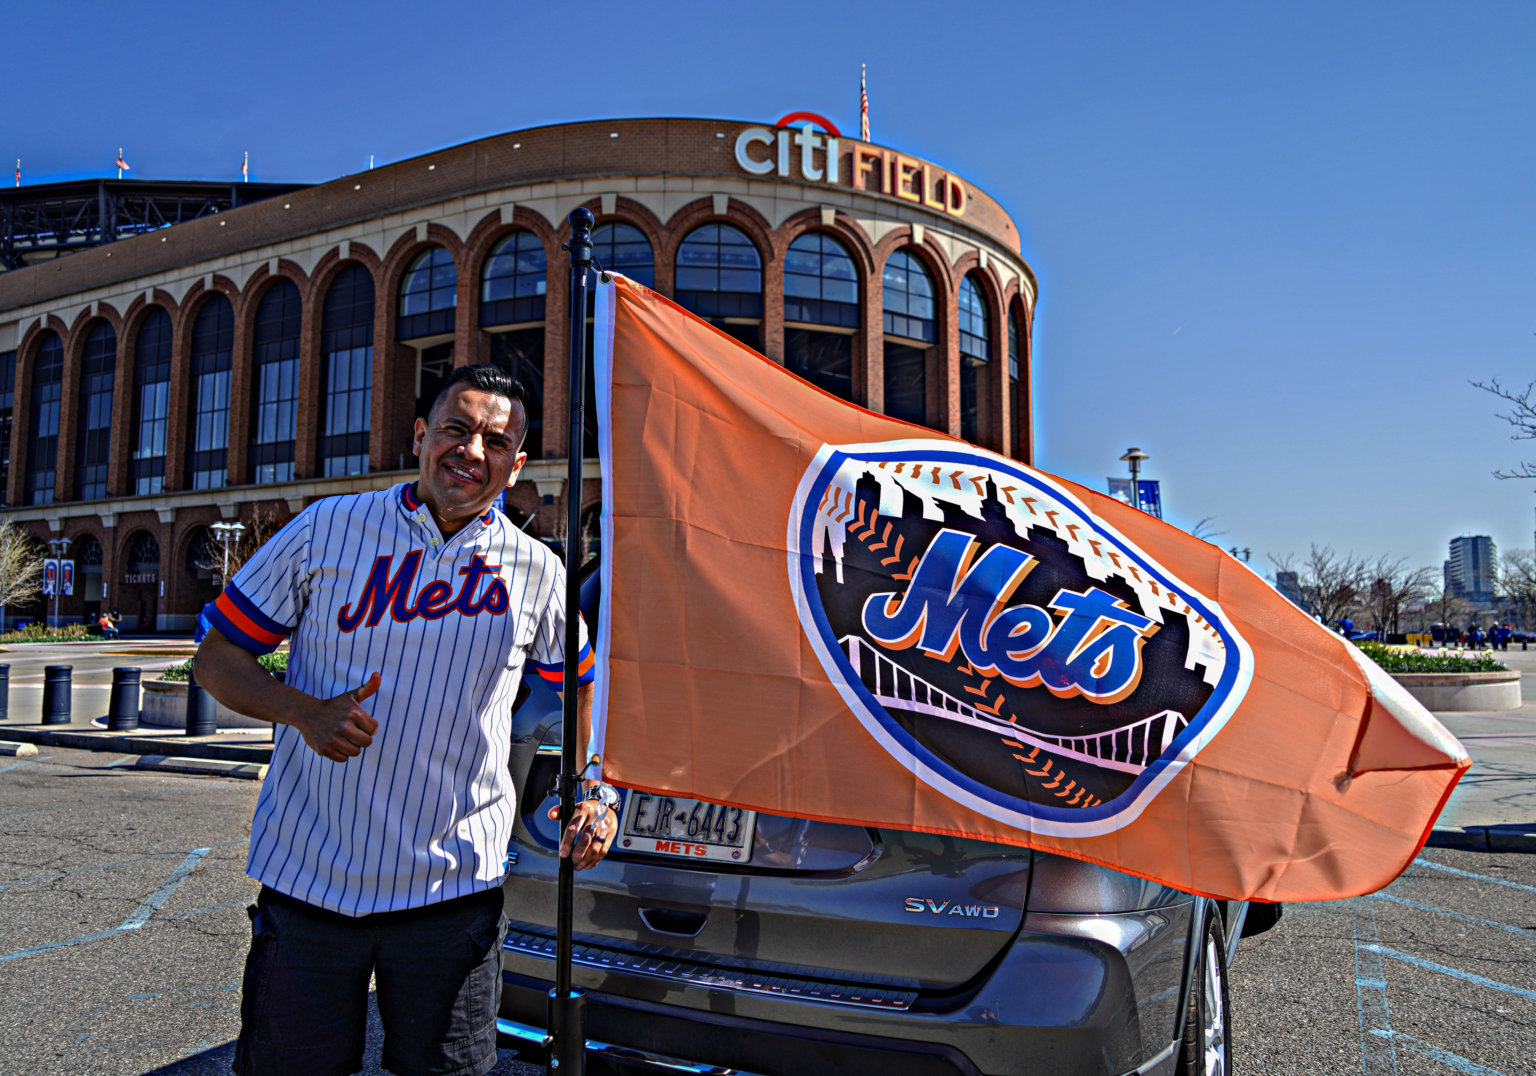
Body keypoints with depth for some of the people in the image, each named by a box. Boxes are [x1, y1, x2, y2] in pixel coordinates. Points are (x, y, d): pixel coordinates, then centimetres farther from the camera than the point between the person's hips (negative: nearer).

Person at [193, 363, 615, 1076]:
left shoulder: (535, 572, 1)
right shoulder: (327, 529, -3)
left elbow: (584, 683, 15)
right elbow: (217, 656, 2)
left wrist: (597, 793, 1)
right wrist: (306, 713, -16)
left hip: (453, 887, 1)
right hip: (308, 878, 0)